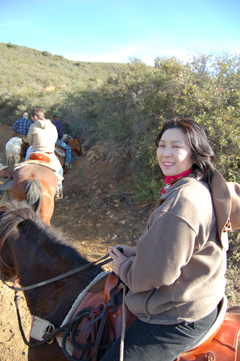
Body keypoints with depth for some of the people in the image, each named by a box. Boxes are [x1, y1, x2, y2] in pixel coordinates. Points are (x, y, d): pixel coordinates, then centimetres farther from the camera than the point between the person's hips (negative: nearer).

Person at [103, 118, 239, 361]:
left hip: (178, 320, -10)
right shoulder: (200, 189, 4)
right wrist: (135, 252, 3)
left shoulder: (183, 200, -30)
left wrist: (123, 267, -7)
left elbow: (157, 274, -26)